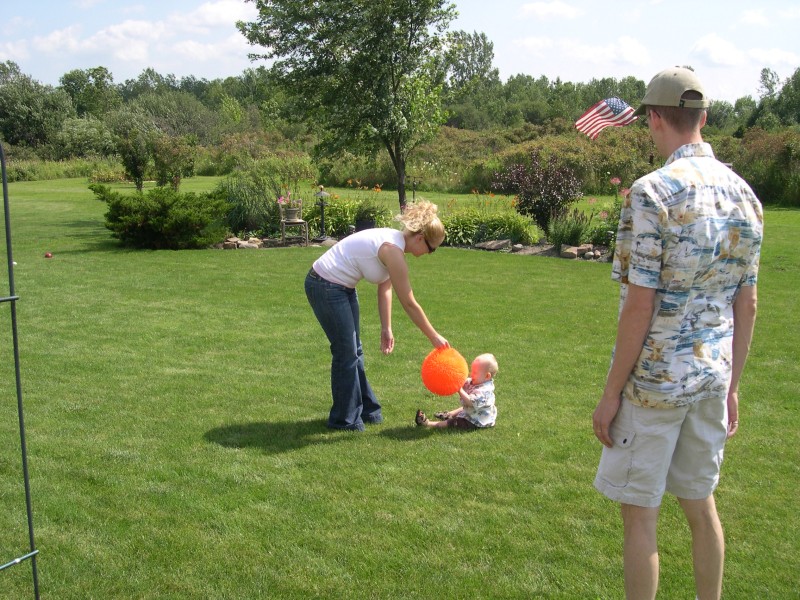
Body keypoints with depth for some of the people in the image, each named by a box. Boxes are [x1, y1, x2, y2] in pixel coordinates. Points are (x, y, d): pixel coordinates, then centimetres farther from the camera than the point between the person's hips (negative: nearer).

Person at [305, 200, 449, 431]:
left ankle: (364, 409, 30)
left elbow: (385, 289, 6)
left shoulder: (394, 241, 3)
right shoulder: (393, 250, -24)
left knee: (354, 351, 17)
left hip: (341, 286, 10)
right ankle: (344, 418, 15)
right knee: (346, 353, 0)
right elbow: (409, 304, -20)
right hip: (325, 287, -10)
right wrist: (435, 338, -11)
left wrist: (386, 329, 4)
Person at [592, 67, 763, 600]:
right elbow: (746, 306, 9)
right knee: (700, 504, 20)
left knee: (639, 514, 6)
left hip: (655, 381, -7)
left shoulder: (653, 192, -16)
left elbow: (640, 306, -18)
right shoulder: (744, 194, 5)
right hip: (713, 378, 7)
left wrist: (611, 393, -10)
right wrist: (732, 385, 17)